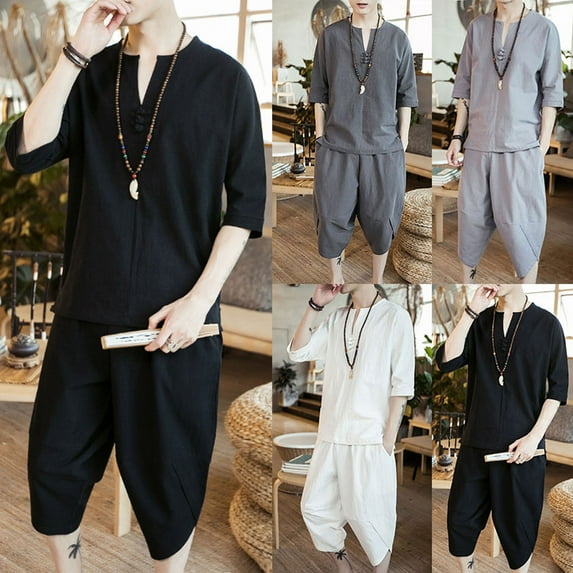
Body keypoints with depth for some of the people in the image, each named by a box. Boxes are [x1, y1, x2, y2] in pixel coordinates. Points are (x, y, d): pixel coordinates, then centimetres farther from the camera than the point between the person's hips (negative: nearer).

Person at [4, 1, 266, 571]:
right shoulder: (92, 74, 7)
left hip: (175, 316, -3)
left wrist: (201, 297, -11)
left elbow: (246, 202, -3)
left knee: (166, 474, 8)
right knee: (53, 460, 12)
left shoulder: (224, 78, -3)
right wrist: (75, 54, -12)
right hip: (86, 310, 4)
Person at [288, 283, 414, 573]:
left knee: (367, 515, -1)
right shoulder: (336, 319, 10)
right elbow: (298, 352, 3)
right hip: (331, 435, 6)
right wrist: (315, 305, -3)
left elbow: (402, 383, -8)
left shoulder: (395, 316, -7)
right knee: (314, 507, 11)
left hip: (370, 439, -6)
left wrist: (389, 438, -11)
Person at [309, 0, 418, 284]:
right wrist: (320, 136, 2)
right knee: (332, 219, 7)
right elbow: (320, 91, 4)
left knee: (382, 221, 10)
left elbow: (405, 95, 5)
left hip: (384, 147, 0)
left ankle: (377, 279, 30)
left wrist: (402, 140, 3)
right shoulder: (331, 35, -1)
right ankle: (336, 274, 29)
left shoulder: (397, 38, -1)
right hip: (336, 146, 0)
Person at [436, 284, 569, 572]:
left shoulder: (546, 323, -4)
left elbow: (558, 387, -2)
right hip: (477, 442, 3)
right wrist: (471, 311, -15)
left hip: (522, 445, -3)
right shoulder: (480, 321, 5)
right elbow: (446, 362, -10)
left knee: (517, 525, 7)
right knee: (460, 518, 9)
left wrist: (535, 436, -11)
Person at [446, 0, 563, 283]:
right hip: (478, 143, 3)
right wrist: (457, 136, 7)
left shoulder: (544, 29, -3)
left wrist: (543, 147, -6)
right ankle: (467, 277, 25)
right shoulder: (477, 27, 7)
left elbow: (551, 92, -2)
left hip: (521, 145, -3)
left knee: (518, 222, -3)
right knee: (471, 215, 9)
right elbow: (465, 85, 11)